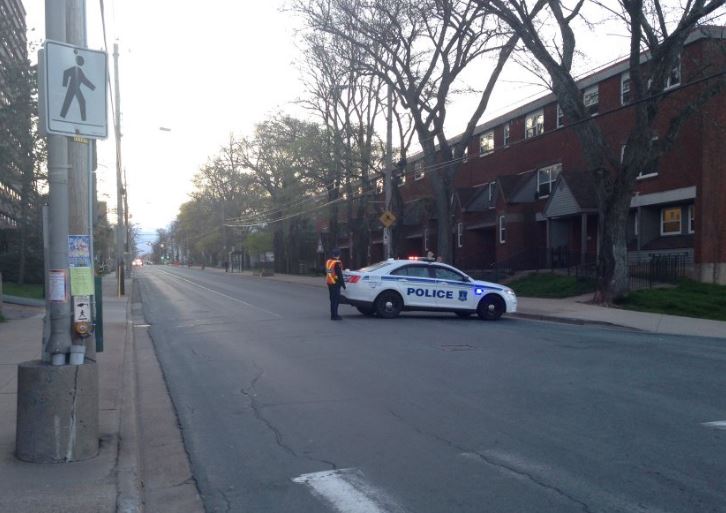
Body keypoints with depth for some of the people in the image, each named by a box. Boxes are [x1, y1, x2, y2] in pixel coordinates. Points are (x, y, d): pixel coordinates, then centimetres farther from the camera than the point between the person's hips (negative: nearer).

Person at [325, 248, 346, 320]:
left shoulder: (328, 261, 10)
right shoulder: (337, 263, -16)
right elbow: (339, 275, -17)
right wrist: (343, 284, -10)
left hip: (329, 283, 8)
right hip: (335, 283, -8)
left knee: (332, 299, 14)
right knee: (336, 299, -5)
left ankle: (333, 315, 18)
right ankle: (334, 316, -6)